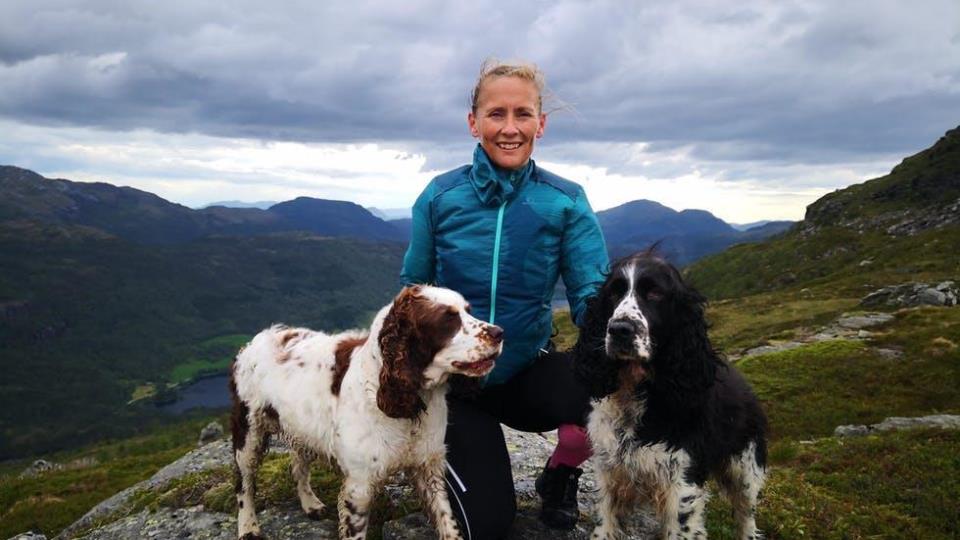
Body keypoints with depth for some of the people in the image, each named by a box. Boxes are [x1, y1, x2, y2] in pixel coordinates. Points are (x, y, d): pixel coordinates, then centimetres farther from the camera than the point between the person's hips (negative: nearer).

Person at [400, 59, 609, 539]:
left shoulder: (566, 202, -10)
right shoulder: (440, 197, -9)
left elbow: (592, 296, -15)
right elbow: (413, 291, 1)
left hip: (528, 373, 0)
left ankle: (559, 474, 3)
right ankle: (449, 454, 26)